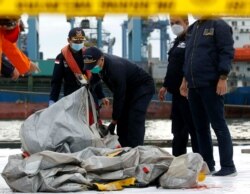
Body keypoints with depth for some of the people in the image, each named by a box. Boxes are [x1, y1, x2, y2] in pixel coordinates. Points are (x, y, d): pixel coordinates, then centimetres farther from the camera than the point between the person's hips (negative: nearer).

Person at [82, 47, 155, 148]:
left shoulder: (115, 69, -37)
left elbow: (118, 97, -30)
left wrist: (113, 122, -23)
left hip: (143, 86, -9)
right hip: (128, 88, 9)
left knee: (135, 121, -19)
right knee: (122, 120, 2)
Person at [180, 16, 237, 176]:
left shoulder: (218, 25, -6)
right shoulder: (192, 29, 18)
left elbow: (227, 52, -12)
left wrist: (223, 78, -18)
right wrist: (186, 79, 21)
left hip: (211, 84, -8)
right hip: (194, 85, 8)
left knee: (218, 125, -7)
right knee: (200, 127, 9)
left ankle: (228, 166, -4)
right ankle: (207, 164, 16)